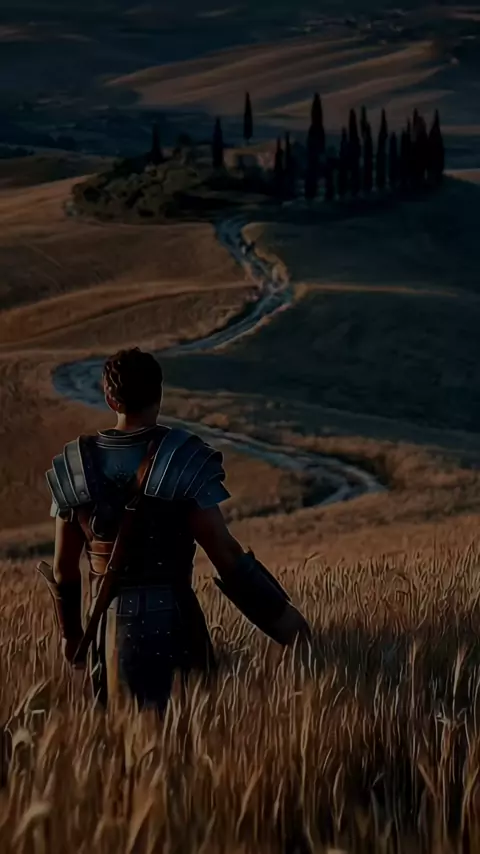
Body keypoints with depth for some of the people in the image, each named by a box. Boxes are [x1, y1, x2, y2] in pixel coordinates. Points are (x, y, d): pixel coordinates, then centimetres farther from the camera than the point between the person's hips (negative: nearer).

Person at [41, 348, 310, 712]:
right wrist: (280, 613, -6)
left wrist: (70, 631, 22)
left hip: (110, 624, 3)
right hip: (173, 620, -3)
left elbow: (64, 568, 6)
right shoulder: (183, 462, -12)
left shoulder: (75, 467, 0)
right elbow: (226, 554, -14)